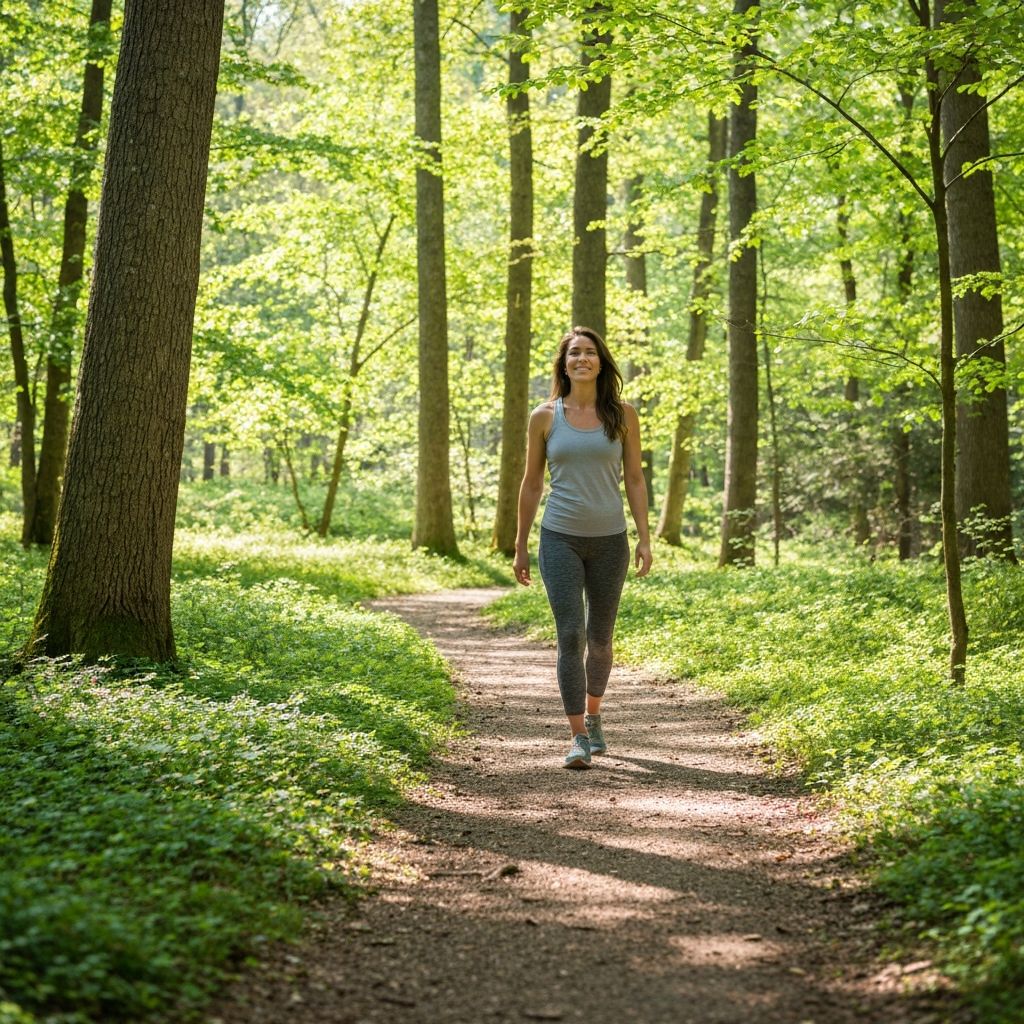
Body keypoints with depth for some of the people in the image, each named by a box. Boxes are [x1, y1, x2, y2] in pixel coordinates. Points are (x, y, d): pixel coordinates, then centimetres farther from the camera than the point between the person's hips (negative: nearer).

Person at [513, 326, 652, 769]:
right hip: (560, 539, -1)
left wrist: (645, 538, -2)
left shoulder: (622, 415, 2)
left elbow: (634, 480, 5)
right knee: (570, 635, -11)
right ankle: (578, 738, -8)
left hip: (609, 541, 1)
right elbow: (531, 483, 7)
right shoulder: (545, 416, 1)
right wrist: (520, 546, 8)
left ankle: (592, 716, 36)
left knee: (600, 638, 12)